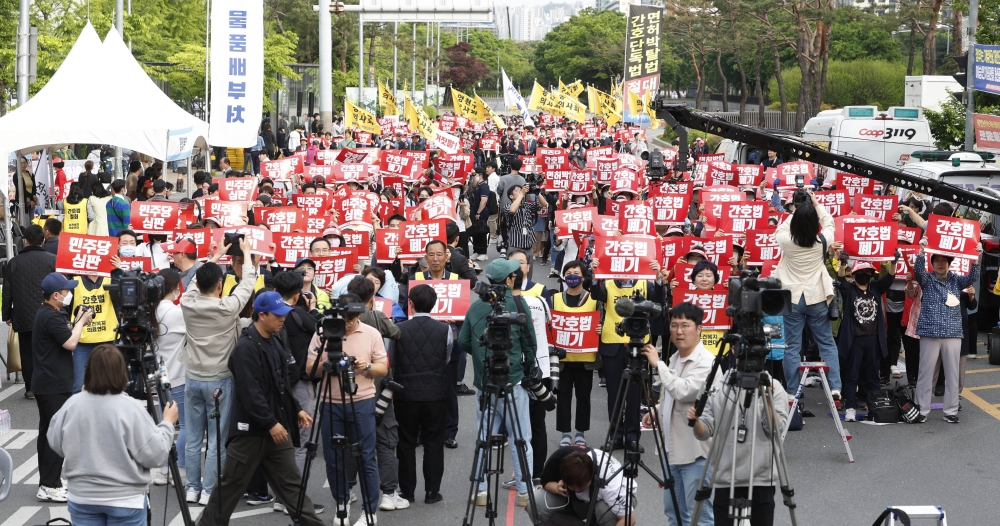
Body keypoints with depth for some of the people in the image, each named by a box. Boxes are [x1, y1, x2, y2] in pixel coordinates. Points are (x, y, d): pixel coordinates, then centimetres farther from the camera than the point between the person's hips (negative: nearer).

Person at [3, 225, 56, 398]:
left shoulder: (13, 262, 1)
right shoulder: (53, 260, -5)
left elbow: (7, 292, 5)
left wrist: (7, 316, 14)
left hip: (23, 318, 1)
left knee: (27, 353, 7)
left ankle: (30, 388, 6)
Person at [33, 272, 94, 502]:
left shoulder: (46, 313, 14)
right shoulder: (51, 317, -18)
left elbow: (65, 336, 19)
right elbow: (70, 343, -23)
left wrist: (79, 323, 6)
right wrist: (81, 321, -10)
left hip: (46, 385, 11)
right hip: (55, 386, -11)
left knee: (47, 432, 12)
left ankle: (47, 483, 16)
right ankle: (49, 486, -9)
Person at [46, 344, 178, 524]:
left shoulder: (73, 404, -5)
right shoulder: (130, 409, -17)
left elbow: (55, 443, 9)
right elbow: (155, 455, -14)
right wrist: (167, 423, 0)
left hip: (82, 498, 4)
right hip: (125, 500, -4)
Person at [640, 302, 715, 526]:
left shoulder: (706, 361, -15)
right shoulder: (674, 359, 14)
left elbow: (684, 391, -28)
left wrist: (658, 364, -21)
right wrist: (656, 413, 9)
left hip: (695, 451, -10)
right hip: (673, 448, 10)